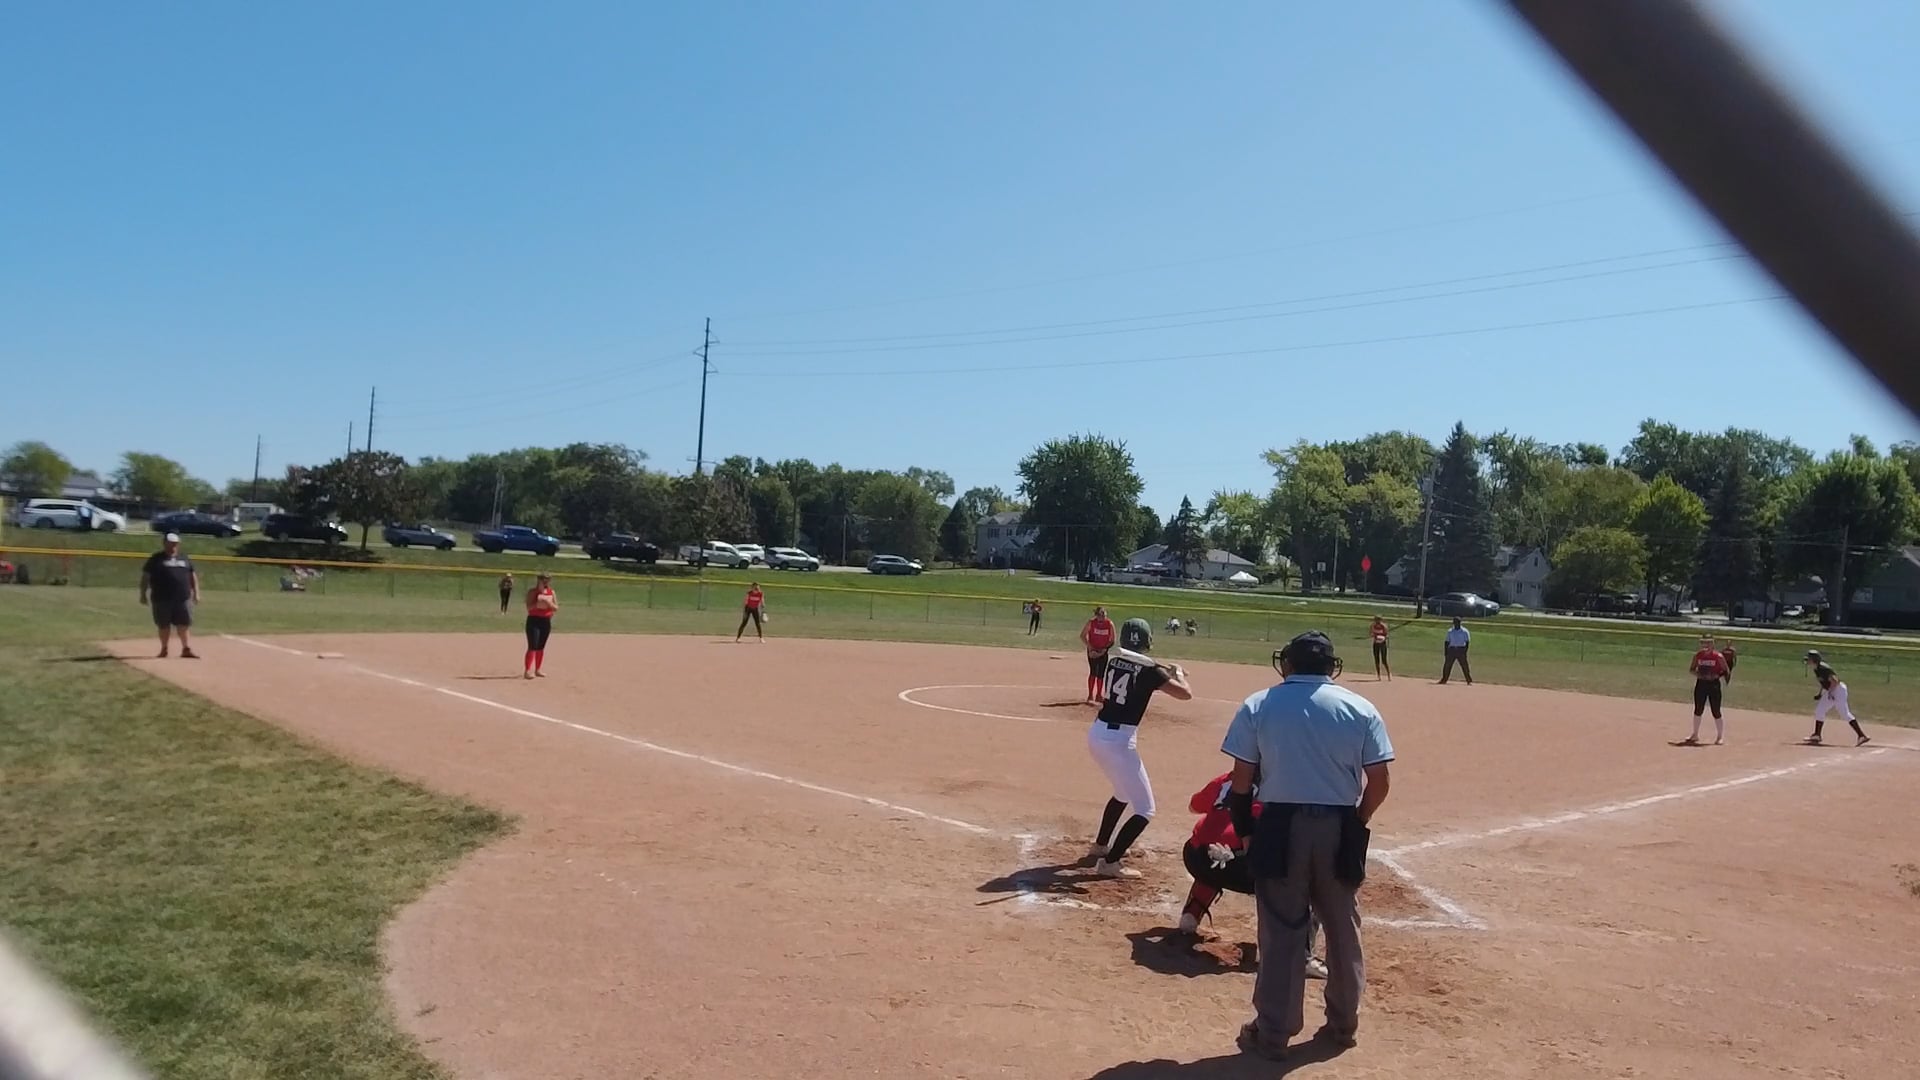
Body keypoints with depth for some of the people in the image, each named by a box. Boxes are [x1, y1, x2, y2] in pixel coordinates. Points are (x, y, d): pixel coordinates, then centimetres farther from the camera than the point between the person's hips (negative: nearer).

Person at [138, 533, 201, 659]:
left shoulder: (185, 559, 14)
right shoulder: (156, 559, 2)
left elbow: (193, 576, 17)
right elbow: (145, 577, 0)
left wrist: (196, 593, 11)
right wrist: (143, 594, -5)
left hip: (183, 598, 3)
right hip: (162, 599, -3)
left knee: (184, 624, 0)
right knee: (164, 625, 5)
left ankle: (187, 649, 1)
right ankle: (164, 649, 17)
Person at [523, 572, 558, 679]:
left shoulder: (551, 592, 7)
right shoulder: (532, 592, -5)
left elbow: (556, 608, 5)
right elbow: (528, 607, -14)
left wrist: (548, 603, -13)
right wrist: (537, 603, -27)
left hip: (546, 621, 5)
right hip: (534, 621, -5)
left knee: (541, 647, 11)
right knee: (532, 647, -10)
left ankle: (537, 670, 20)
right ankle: (528, 671, -10)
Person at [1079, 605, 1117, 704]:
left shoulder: (1109, 624, -8)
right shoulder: (1091, 622, -13)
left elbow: (1112, 640, -1)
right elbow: (1082, 636, -7)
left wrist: (1105, 649, -14)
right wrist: (1090, 647, -14)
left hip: (1103, 652, 3)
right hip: (1092, 651, -3)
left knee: (1101, 674, 8)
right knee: (1093, 672, -12)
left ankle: (1098, 695, 22)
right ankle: (1090, 696, -10)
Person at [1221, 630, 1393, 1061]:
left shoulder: (1259, 705, -3)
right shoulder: (1360, 709, 0)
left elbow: (1241, 781, -5)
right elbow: (1378, 782, -2)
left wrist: (1246, 828, 7)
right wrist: (1356, 822, 12)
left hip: (1280, 827, -1)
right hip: (1340, 829, 2)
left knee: (1281, 932, 6)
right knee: (1343, 930, 17)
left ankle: (1273, 1033, 14)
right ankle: (1343, 1024, 31)